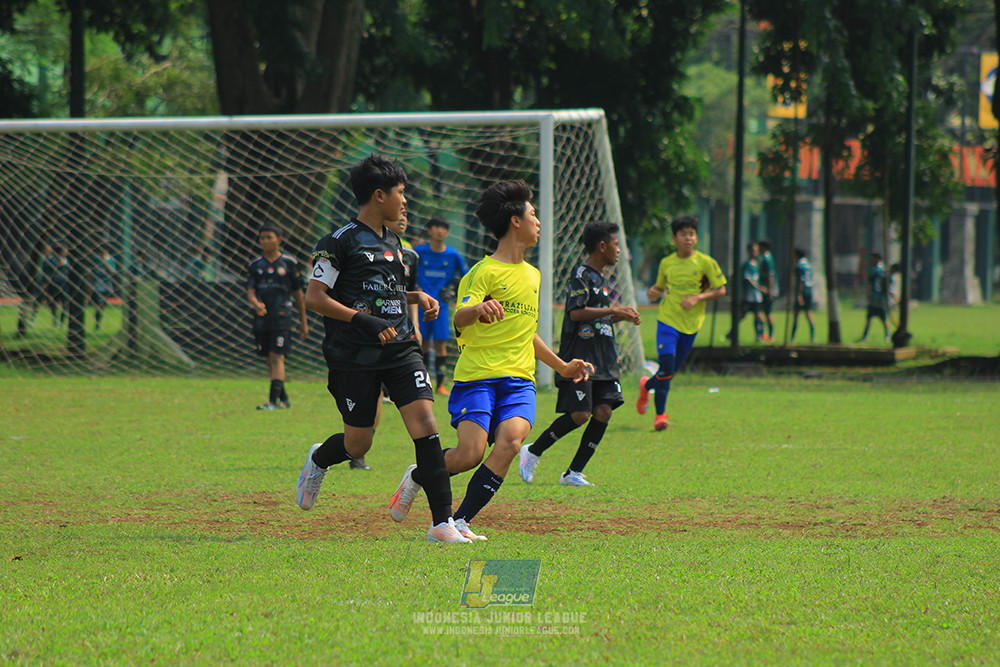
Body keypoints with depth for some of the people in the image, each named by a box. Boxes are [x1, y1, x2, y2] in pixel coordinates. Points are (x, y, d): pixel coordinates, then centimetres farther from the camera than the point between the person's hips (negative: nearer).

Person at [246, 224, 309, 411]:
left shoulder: (289, 264, 2)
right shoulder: (255, 265, 8)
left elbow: (298, 293, 7)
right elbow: (250, 292, 1)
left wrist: (303, 321, 10)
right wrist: (255, 304, -24)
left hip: (282, 316, -4)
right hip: (261, 316, 4)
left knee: (277, 357, -14)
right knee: (269, 360, 8)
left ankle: (274, 400, -19)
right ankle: (284, 398, 20)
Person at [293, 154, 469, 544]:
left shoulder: (392, 242, 16)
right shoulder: (341, 241, -8)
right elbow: (314, 297, -12)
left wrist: (419, 298, 11)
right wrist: (364, 319, -20)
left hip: (400, 348, 6)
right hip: (355, 356, -6)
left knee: (424, 421, -13)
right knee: (358, 445, 3)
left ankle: (442, 523, -15)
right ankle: (318, 460, 41)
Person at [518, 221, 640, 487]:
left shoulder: (600, 279, 20)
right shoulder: (581, 276, -10)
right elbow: (576, 313, -22)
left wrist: (620, 316, 13)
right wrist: (613, 310, -19)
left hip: (603, 361, 9)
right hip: (580, 359, -9)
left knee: (603, 411, -3)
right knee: (579, 415, -14)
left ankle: (574, 472, 3)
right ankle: (532, 452, 4)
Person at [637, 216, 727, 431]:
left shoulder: (705, 262, -3)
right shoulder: (666, 263, 4)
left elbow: (720, 290, -1)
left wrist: (697, 298, -15)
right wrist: (653, 293, -5)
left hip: (691, 323, 1)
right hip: (668, 319, -1)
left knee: (673, 370, 10)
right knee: (666, 365, -15)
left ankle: (647, 385, 42)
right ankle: (660, 414, -3)